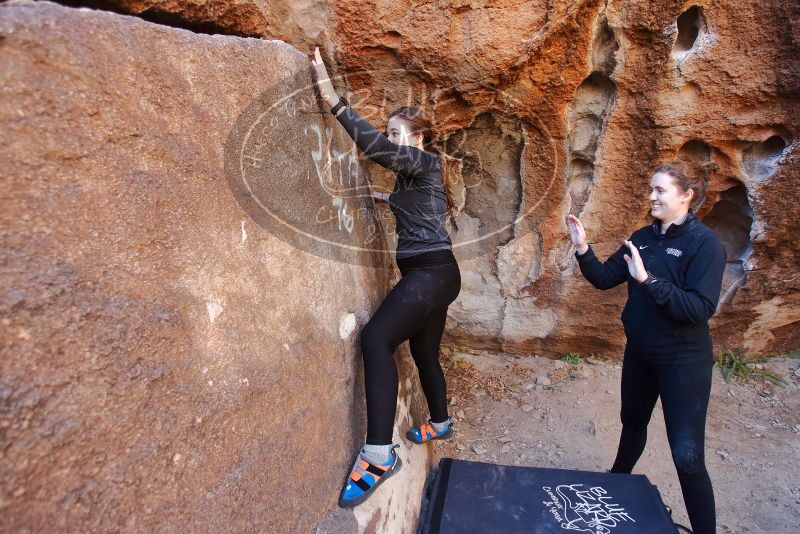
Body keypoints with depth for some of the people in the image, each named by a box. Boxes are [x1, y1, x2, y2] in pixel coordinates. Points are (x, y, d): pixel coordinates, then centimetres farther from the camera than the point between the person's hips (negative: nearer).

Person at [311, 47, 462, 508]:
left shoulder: (426, 163, -9)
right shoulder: (411, 172, 20)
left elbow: (378, 148, -25)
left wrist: (334, 99, -28)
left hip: (432, 272, -11)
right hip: (429, 274, 11)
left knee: (376, 337, -27)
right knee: (424, 352, 22)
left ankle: (380, 456, -29)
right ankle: (441, 424, 43)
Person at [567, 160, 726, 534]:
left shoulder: (705, 243, -16)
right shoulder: (643, 238, 2)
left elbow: (700, 308, -25)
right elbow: (604, 279, 1)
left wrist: (648, 280, -34)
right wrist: (582, 249, -14)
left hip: (683, 361, -6)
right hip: (639, 352, 6)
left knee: (687, 456, -4)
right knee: (633, 422, 25)